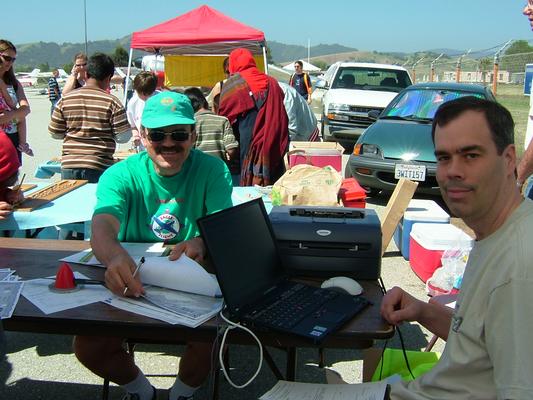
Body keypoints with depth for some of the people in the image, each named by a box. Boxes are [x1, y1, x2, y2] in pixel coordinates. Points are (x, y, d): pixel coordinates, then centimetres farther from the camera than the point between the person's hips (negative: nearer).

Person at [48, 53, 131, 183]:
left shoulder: (65, 100, 2)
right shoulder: (111, 102, -7)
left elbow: (55, 133, 8)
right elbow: (123, 137, -6)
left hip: (68, 165, 3)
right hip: (99, 167, -3)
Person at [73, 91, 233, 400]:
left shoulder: (213, 170, -5)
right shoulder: (121, 175, -8)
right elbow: (103, 227, -26)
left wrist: (200, 243, -43)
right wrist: (115, 255, -51)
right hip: (129, 282, 1)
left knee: (211, 339, -26)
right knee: (87, 347, -17)